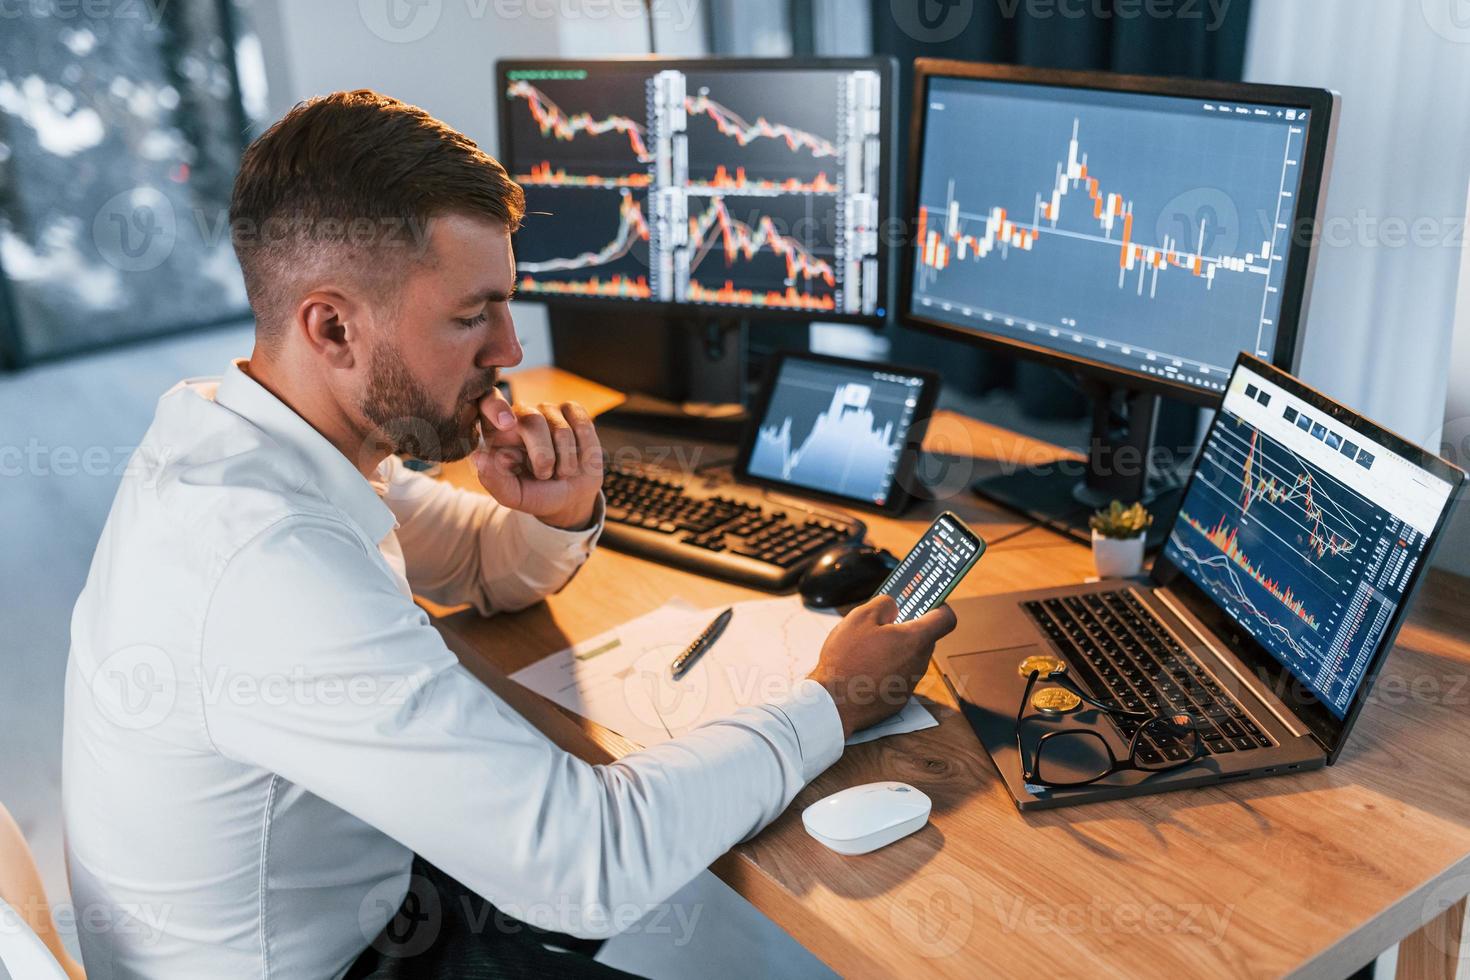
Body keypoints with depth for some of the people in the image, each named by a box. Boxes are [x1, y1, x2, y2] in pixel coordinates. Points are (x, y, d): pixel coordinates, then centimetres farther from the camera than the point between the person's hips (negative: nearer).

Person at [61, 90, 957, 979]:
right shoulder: (269, 562, -37)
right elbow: (594, 868, -35)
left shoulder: (245, 435, -7)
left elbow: (493, 571, 9)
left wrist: (562, 512, -15)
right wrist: (831, 703, -22)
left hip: (360, 897, 7)